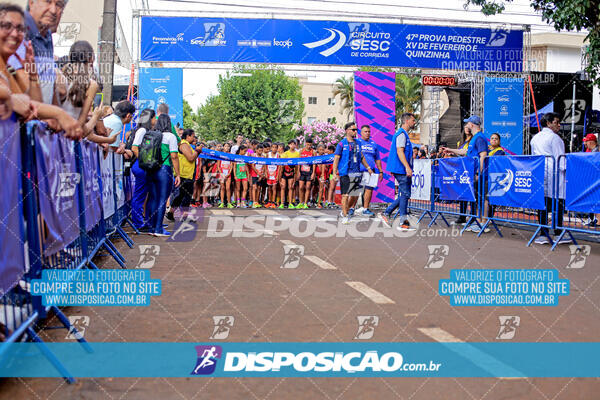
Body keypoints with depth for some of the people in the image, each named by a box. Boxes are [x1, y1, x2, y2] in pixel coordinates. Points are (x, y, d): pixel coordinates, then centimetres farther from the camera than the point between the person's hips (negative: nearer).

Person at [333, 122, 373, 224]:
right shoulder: (342, 144, -3)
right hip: (345, 173, -6)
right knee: (345, 195, -6)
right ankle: (345, 216, 1)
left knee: (355, 195, 9)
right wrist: (335, 173, -12)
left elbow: (361, 157, 25)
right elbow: (336, 159, -5)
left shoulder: (357, 143, 13)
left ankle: (345, 211, 29)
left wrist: (368, 168, 27)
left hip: (356, 173, 6)